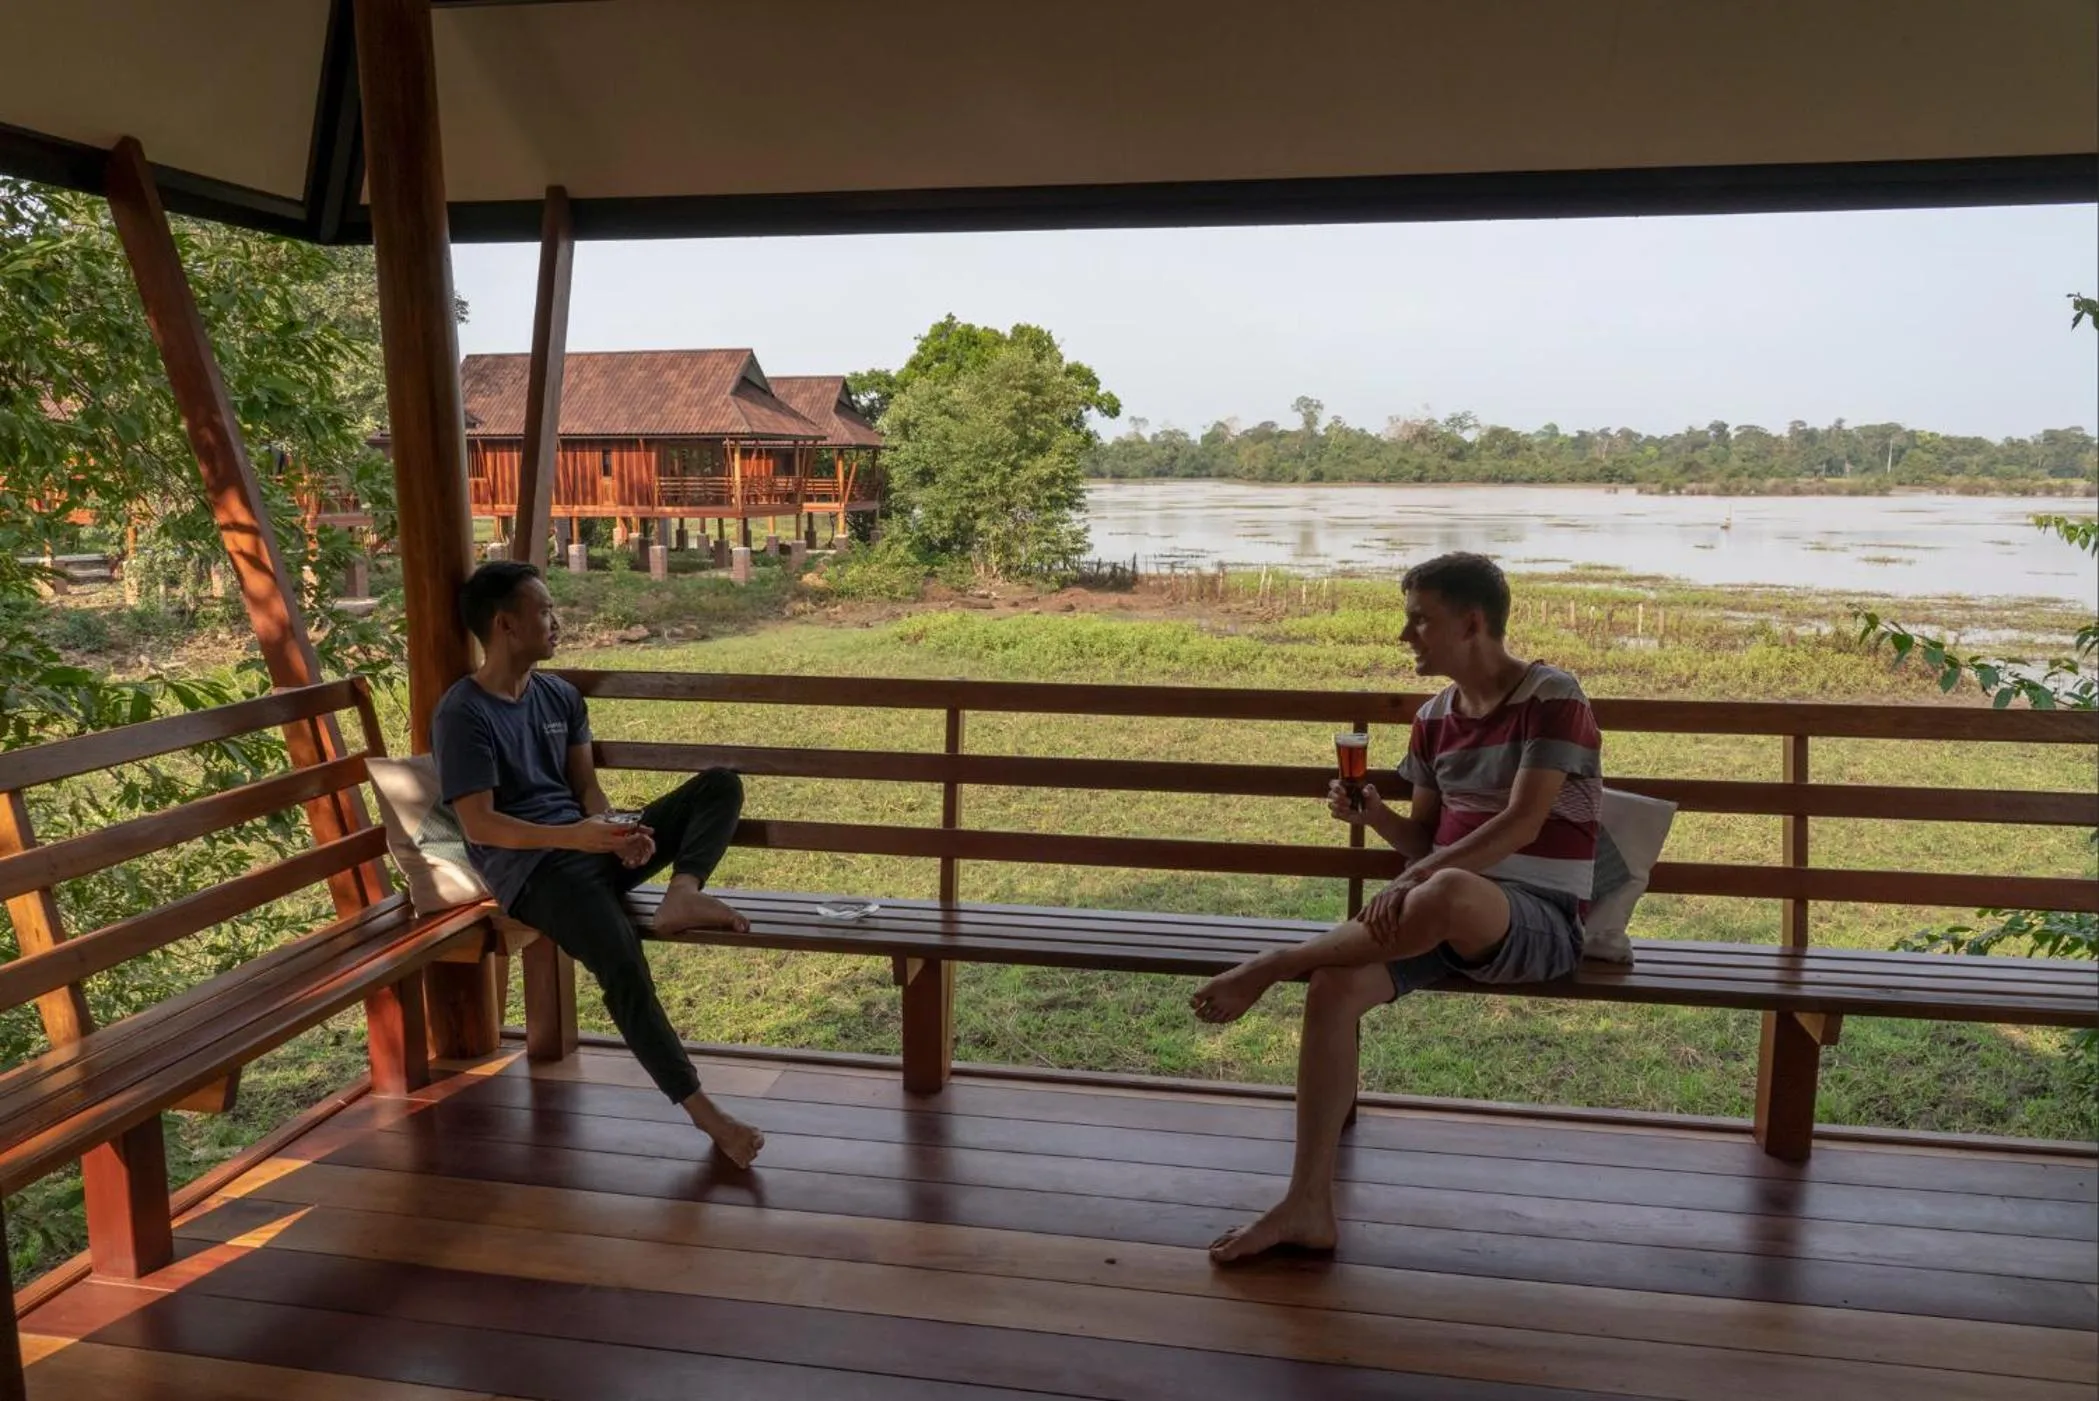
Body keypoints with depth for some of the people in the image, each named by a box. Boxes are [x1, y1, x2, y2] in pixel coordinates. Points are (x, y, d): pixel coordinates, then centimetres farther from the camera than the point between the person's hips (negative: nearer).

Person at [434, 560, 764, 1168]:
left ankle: (681, 894, -29)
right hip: (529, 866, -7)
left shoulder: (561, 696, 14)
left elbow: (586, 786, 11)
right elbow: (479, 826, -15)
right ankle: (701, 1108, -27)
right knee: (622, 962, -33)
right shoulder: (462, 714, -9)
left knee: (721, 784, -4)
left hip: (590, 843, 8)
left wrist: (615, 830, -13)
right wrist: (573, 836, -29)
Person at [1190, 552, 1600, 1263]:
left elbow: (1523, 823, -18)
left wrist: (1416, 879, -26)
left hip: (1540, 921, -6)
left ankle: (1268, 967, -20)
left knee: (1446, 893, -42)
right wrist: (1373, 815, -5)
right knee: (1334, 982, -23)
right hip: (1444, 908, 6)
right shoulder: (1435, 717, 13)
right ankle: (1306, 1207, -20)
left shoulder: (1553, 697, -8)